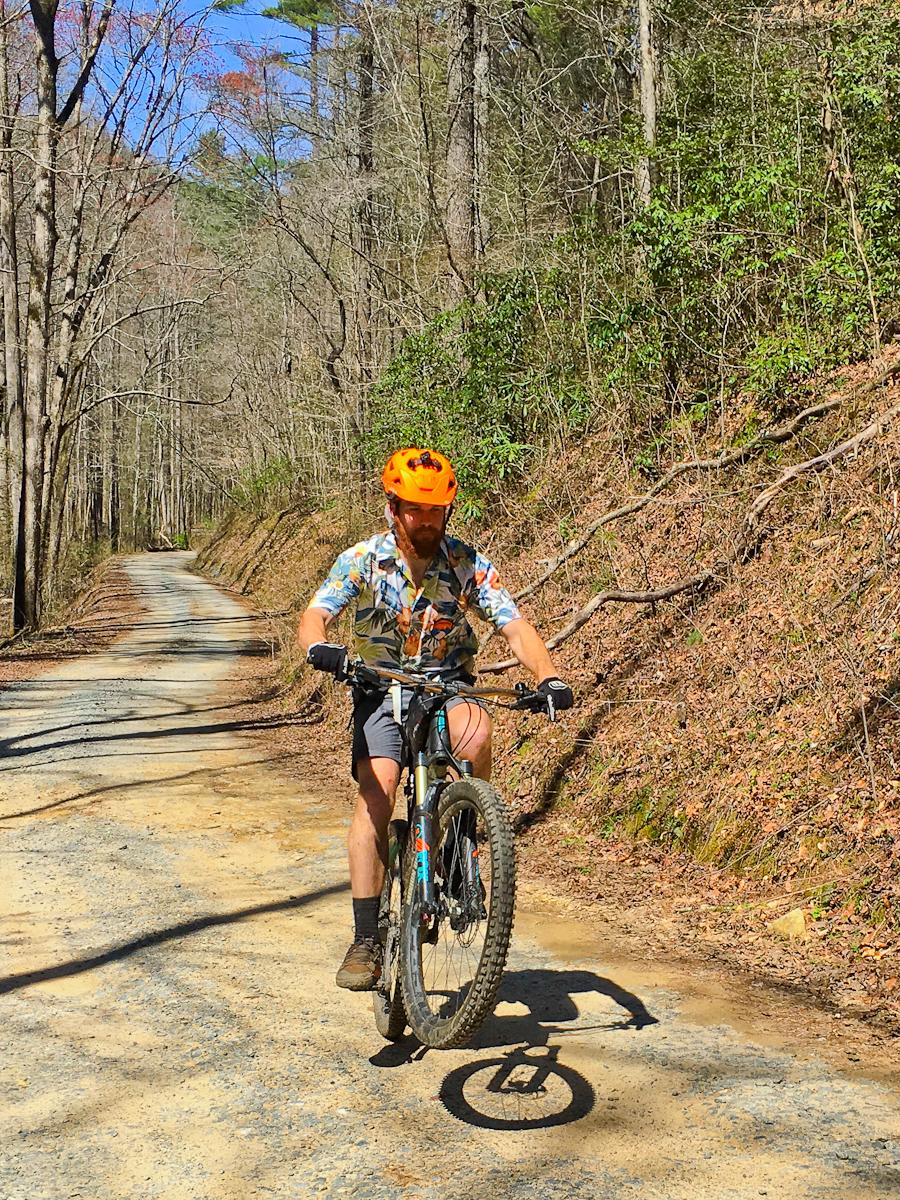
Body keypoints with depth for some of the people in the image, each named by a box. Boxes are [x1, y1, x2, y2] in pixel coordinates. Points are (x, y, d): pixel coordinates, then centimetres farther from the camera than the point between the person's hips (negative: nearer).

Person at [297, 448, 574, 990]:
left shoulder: (468, 563, -6)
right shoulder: (362, 560, -7)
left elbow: (515, 625, -12)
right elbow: (315, 615, -20)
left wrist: (548, 677, -31)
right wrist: (319, 646, -45)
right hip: (382, 690, 0)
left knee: (475, 734, -35)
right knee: (375, 796, -20)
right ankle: (366, 941, -14)